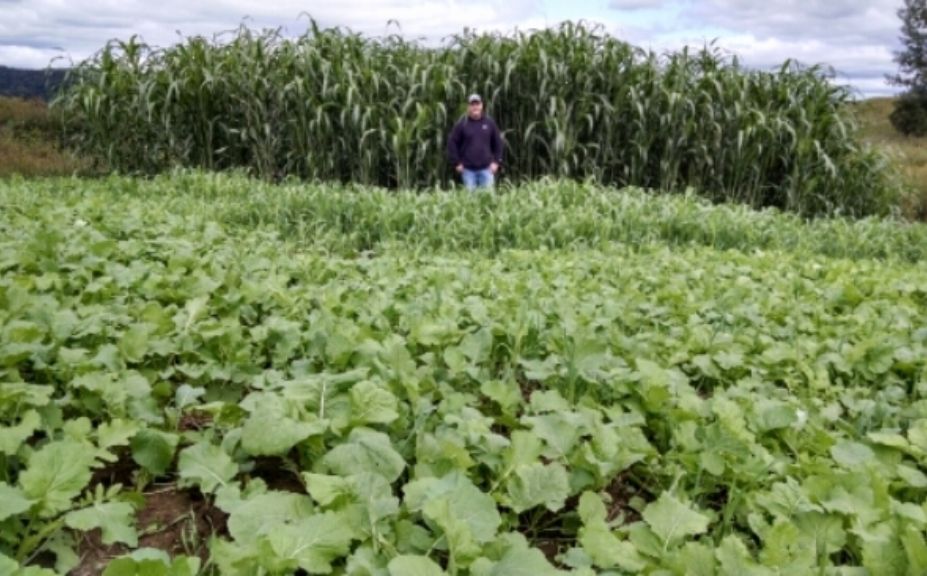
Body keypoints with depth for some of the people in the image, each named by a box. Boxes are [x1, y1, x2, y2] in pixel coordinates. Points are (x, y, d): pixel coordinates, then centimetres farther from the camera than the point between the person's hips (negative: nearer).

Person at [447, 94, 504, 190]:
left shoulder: (489, 123, 5)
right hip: (468, 169, -1)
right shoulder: (462, 124, 0)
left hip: (486, 168, 1)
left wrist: (496, 161, 3)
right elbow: (452, 143, 2)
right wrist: (457, 163, -2)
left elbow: (497, 143, 11)